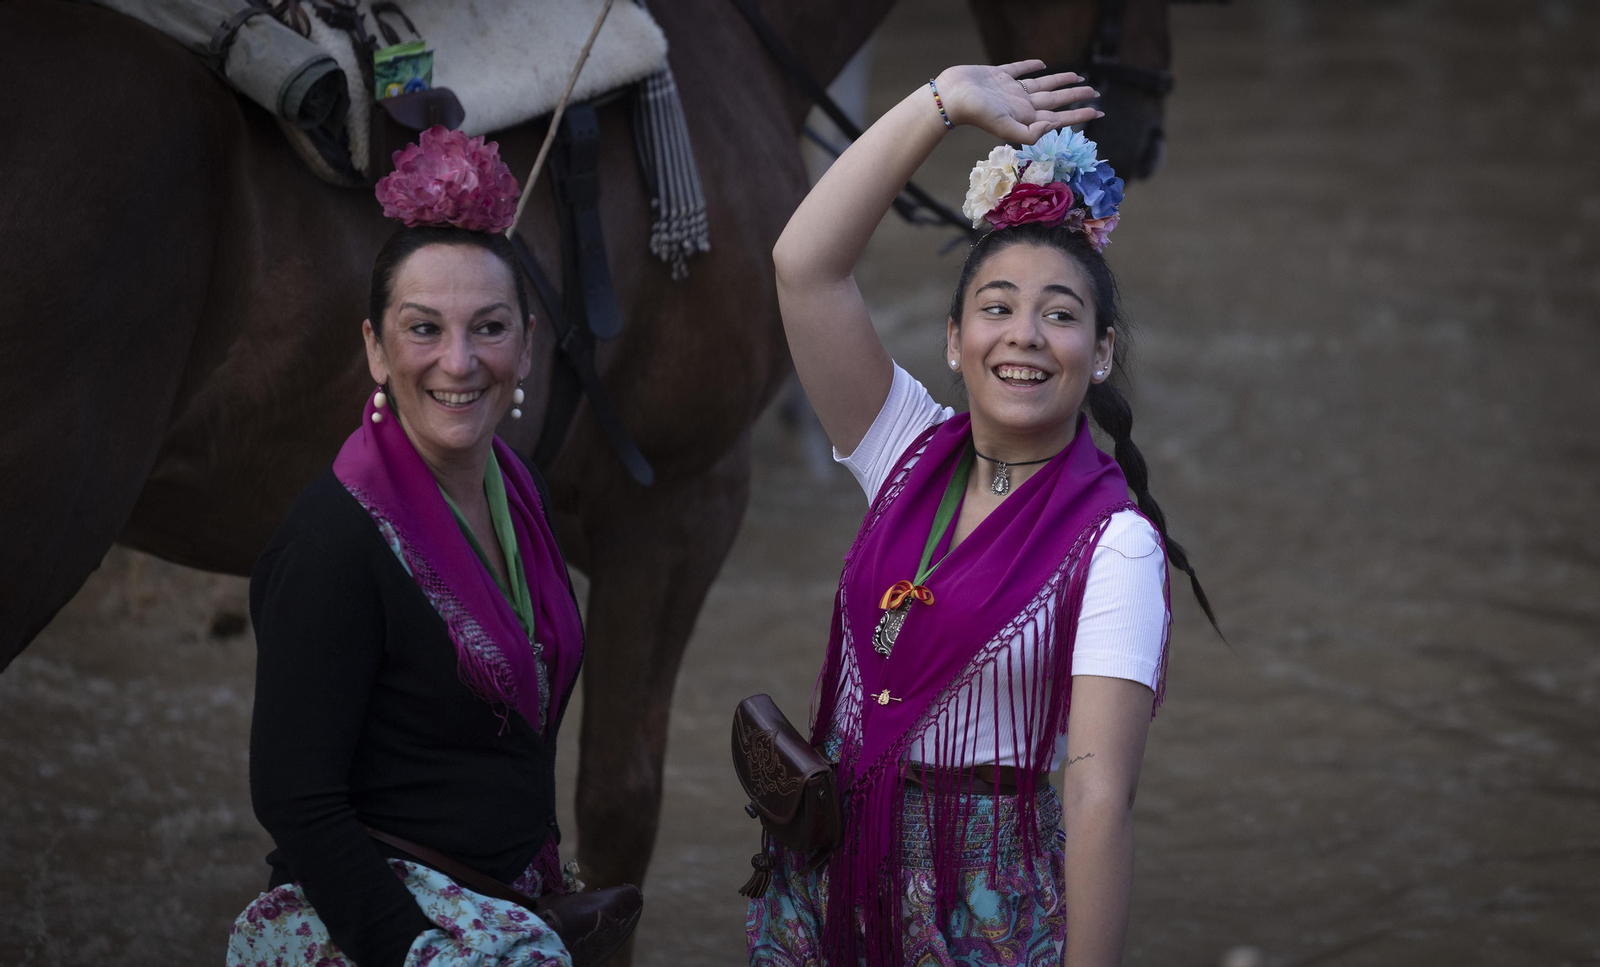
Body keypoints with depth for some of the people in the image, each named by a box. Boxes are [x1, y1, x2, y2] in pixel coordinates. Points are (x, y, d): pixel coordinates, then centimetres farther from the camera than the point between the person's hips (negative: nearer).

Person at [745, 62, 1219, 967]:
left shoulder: (1113, 544, -12)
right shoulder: (911, 455, 3)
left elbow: (1099, 792, -18)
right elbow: (806, 263, -5)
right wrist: (944, 103, -8)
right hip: (830, 887, 5)